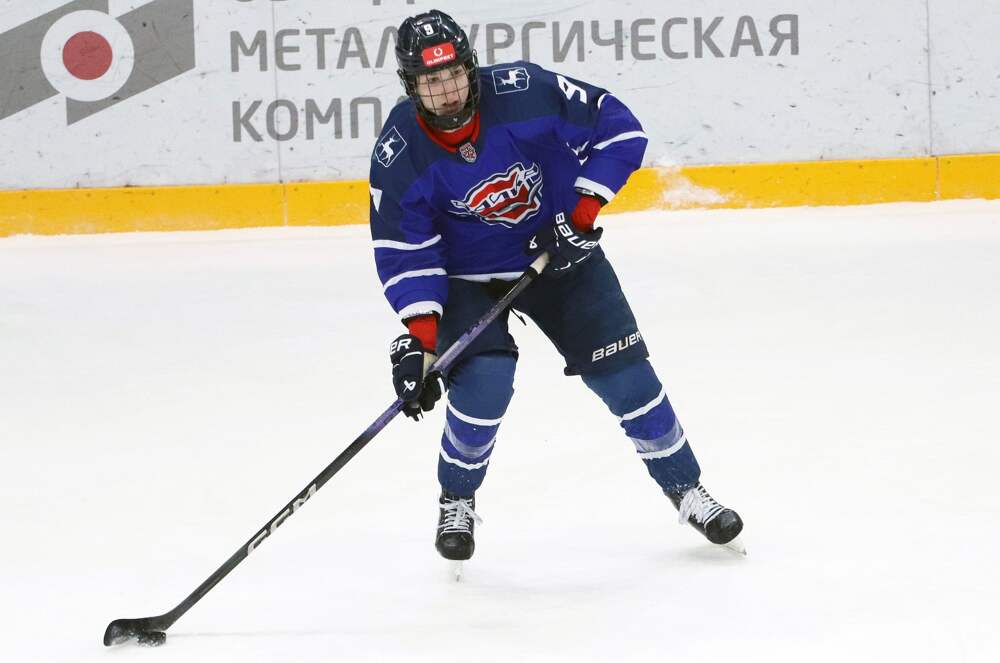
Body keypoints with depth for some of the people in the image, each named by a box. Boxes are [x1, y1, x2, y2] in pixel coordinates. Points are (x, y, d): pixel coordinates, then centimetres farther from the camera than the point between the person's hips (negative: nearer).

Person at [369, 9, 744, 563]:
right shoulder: (399, 157, -22)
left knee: (623, 375, -2)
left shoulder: (524, 92, -26)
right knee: (484, 382, -21)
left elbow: (617, 128, -16)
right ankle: (456, 502, 6)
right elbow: (405, 254, -16)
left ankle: (686, 490, 17)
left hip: (558, 252, 1)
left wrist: (582, 214, -21)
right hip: (467, 277, -1)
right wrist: (419, 339, -26)